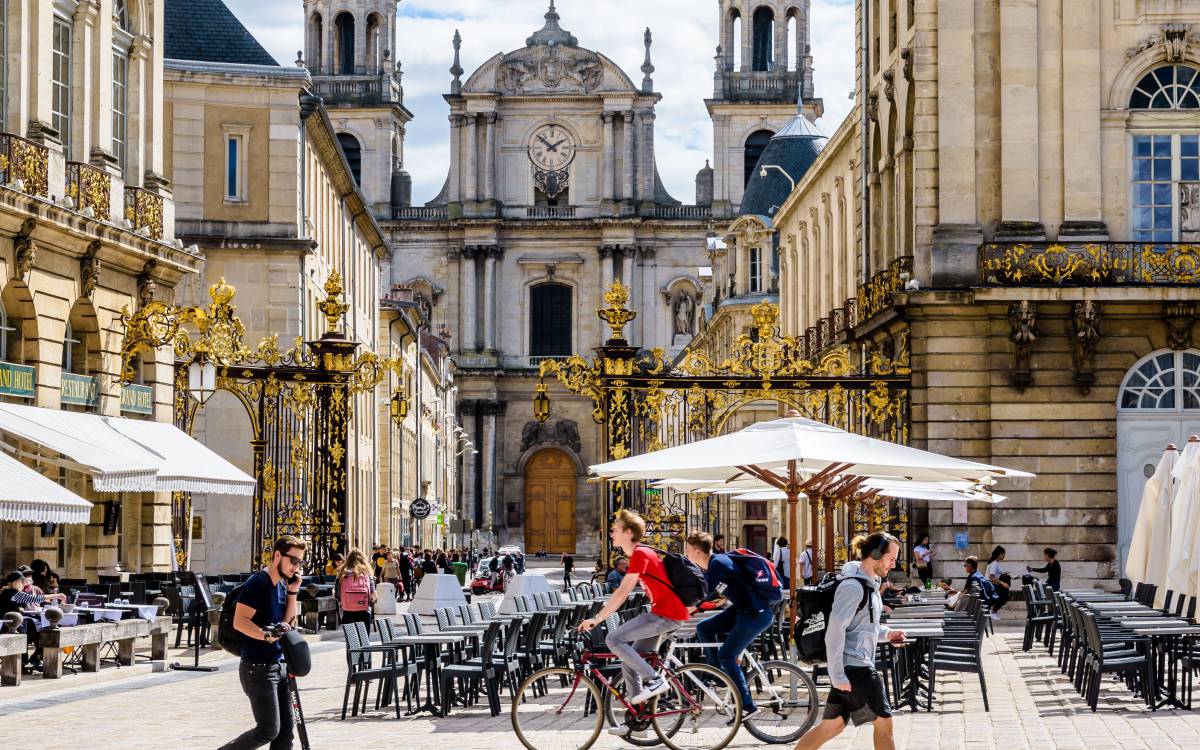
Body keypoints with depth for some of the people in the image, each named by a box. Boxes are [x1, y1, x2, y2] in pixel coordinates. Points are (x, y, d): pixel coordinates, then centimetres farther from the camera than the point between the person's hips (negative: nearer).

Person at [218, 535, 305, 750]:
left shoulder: (282, 584, 13)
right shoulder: (258, 583, -13)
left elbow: (287, 622, 11)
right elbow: (239, 621, -21)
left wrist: (292, 591, 2)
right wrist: (267, 636, -33)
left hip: (278, 665, 9)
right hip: (258, 668, -9)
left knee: (285, 730, 6)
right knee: (268, 731, -8)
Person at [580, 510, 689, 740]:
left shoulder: (640, 554, -14)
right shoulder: (639, 554, 16)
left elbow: (622, 593, -19)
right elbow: (621, 593, 21)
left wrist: (596, 619, -17)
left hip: (667, 615, -10)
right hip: (661, 613, 10)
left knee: (614, 639, -17)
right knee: (630, 663, 10)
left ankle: (654, 680, -10)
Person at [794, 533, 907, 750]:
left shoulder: (869, 583, 15)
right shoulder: (853, 586, -16)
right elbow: (835, 630, -21)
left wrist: (887, 633, 11)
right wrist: (837, 675, -23)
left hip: (860, 664, 10)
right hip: (853, 666, -10)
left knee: (832, 726, 12)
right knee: (883, 721, -1)